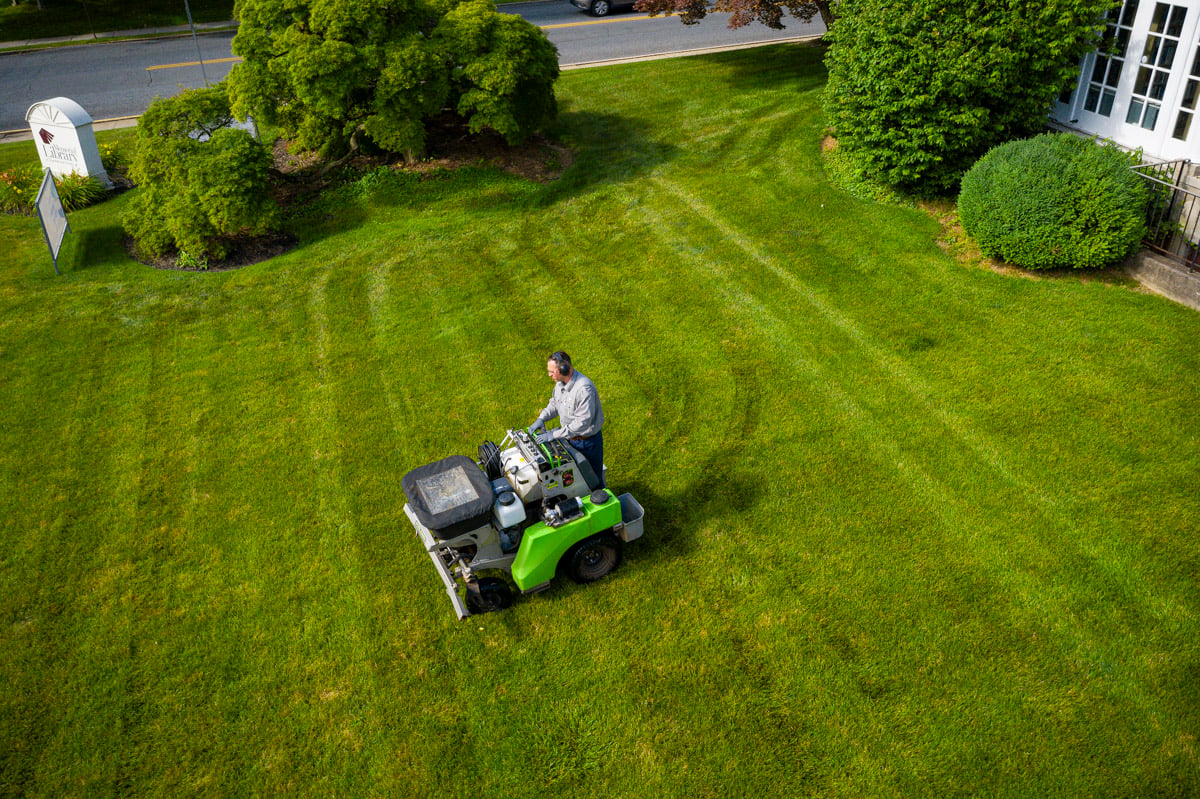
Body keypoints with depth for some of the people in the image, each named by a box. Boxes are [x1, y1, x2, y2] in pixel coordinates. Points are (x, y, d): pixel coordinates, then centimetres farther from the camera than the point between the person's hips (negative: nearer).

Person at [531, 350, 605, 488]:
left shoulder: (584, 388, -34)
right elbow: (554, 404, 12)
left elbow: (582, 422, -34)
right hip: (570, 437, 8)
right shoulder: (560, 382, -5)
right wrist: (541, 418, -7)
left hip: (588, 441, -8)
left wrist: (555, 434, -31)